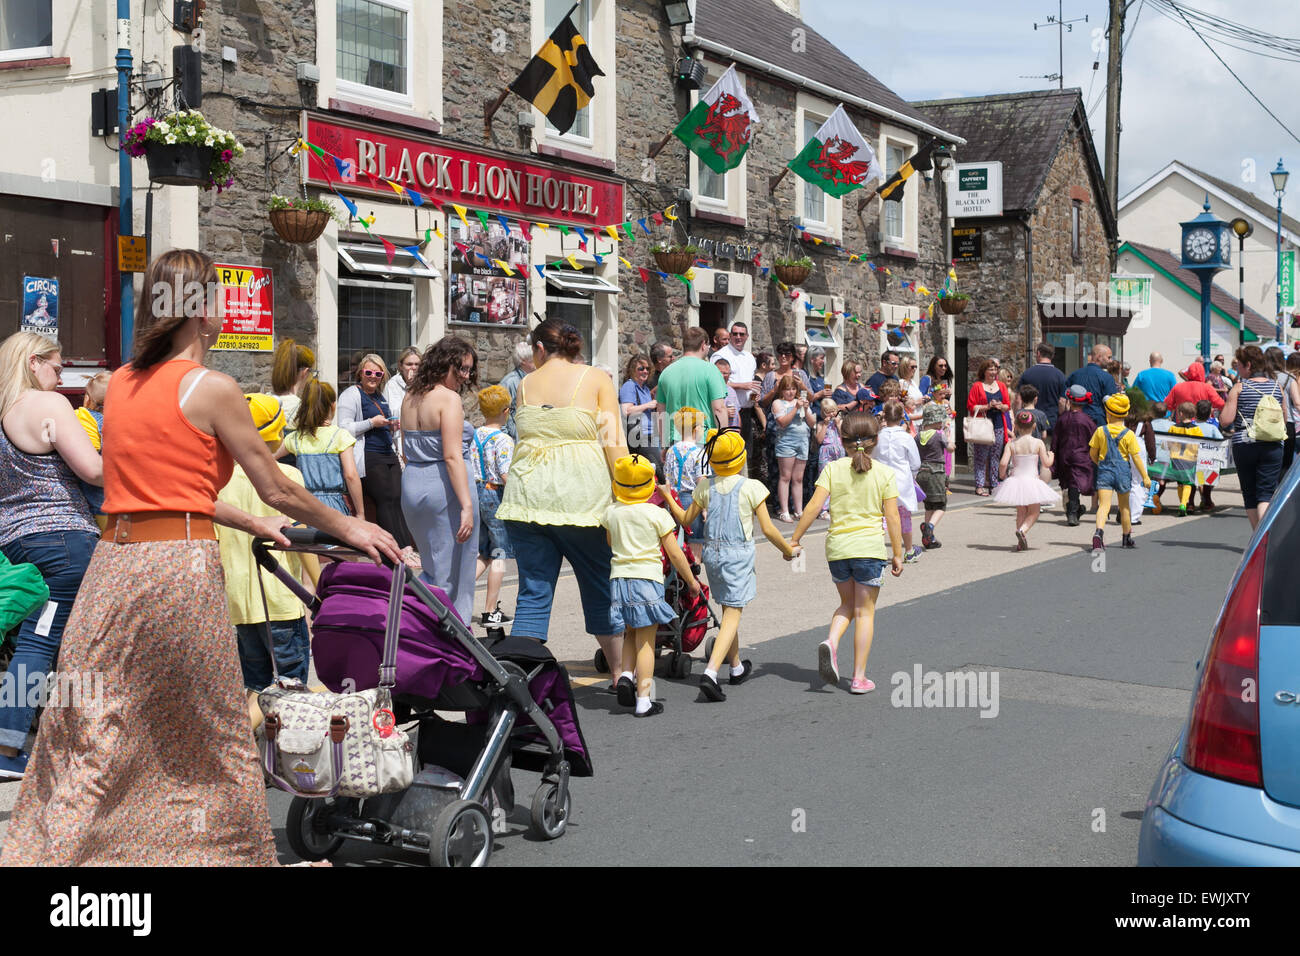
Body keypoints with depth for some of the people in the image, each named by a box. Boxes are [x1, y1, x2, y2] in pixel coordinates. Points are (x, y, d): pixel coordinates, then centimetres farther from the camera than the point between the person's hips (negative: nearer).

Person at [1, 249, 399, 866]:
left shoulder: (121, 384, 15)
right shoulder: (210, 388, -5)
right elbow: (279, 492, 0)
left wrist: (250, 525, 28)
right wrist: (349, 529, 14)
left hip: (113, 561, 6)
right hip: (179, 565, -6)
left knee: (90, 743, 8)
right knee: (213, 741, 8)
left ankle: (56, 851, 10)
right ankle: (233, 852, 20)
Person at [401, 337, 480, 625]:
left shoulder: (410, 398, 12)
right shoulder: (449, 398, -12)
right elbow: (452, 456, -19)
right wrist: (467, 505, -21)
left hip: (411, 484, 8)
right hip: (444, 488, -8)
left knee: (433, 570, 21)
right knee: (453, 574, 1)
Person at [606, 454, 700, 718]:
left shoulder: (610, 513, 4)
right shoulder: (657, 514, -6)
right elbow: (675, 553, -2)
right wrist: (691, 581, 9)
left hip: (618, 577, 4)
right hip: (647, 578, -3)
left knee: (630, 635, 23)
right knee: (645, 641, 1)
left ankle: (625, 675, 0)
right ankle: (643, 701, 0)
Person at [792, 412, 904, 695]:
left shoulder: (833, 469, -1)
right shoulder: (884, 473, -3)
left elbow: (814, 505, -7)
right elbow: (892, 517, -3)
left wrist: (795, 538, 1)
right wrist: (897, 554, 5)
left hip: (837, 547, 2)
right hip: (870, 547, -2)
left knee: (847, 604, 22)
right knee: (865, 612, 8)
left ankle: (831, 641, -7)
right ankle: (859, 677, 8)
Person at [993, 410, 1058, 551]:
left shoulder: (1011, 443, -5)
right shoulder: (1038, 443, -8)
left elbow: (1003, 463, -13)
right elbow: (1046, 464, -6)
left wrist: (1002, 475, 7)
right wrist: (1051, 456, 16)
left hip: (1015, 480, 2)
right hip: (1032, 480, -2)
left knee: (1021, 512, 19)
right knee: (1034, 512, 12)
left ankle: (1021, 543, 15)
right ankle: (1022, 530, -18)